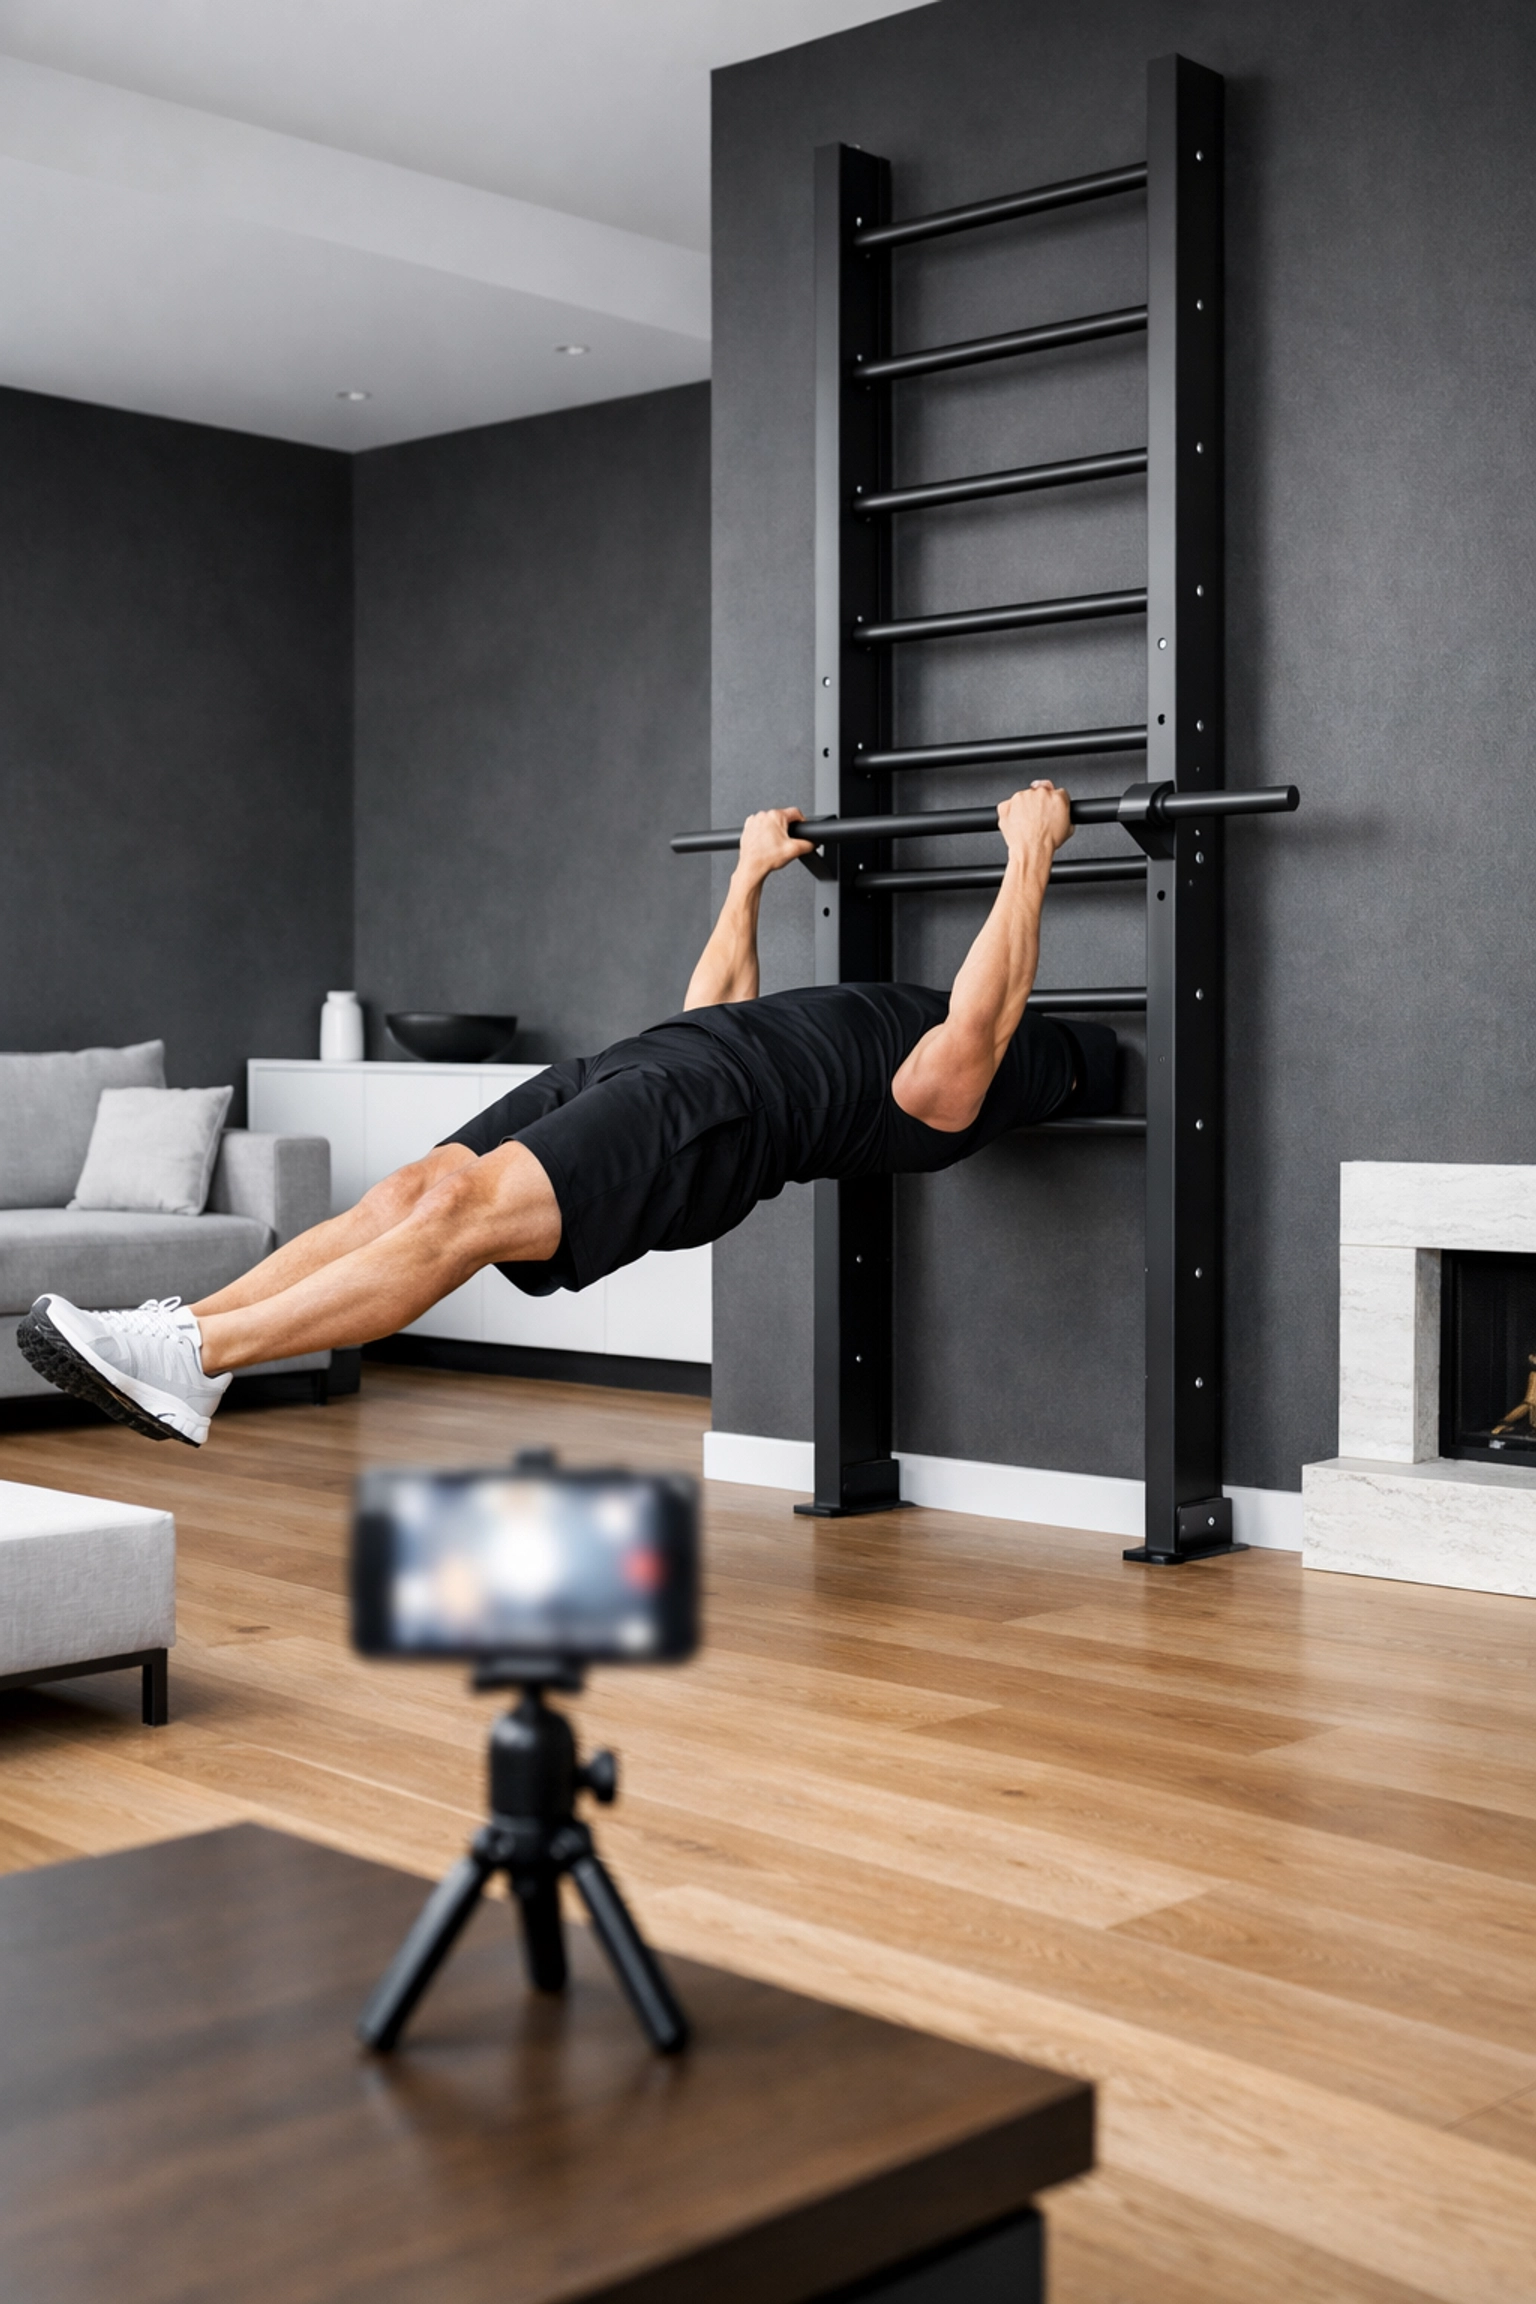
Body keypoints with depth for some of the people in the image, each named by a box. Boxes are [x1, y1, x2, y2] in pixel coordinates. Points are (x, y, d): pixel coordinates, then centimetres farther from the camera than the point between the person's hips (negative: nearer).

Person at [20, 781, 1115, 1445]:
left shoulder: (951, 1098, 7)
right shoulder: (892, 1026, 37)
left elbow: (978, 1017, -16)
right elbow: (716, 1007, 41)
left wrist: (1031, 857, -9)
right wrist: (751, 877, 43)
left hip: (709, 1116, -9)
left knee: (464, 1216, -27)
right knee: (418, 1189, -11)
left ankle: (192, 1362, -35)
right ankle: (181, 1331, -22)